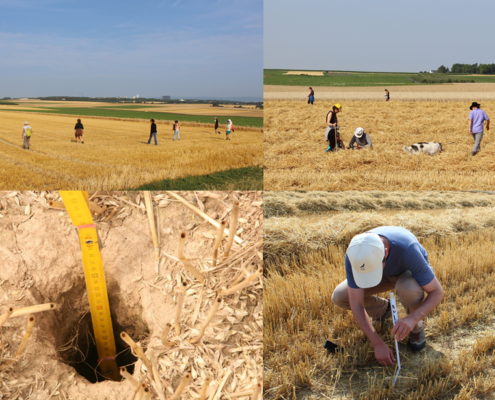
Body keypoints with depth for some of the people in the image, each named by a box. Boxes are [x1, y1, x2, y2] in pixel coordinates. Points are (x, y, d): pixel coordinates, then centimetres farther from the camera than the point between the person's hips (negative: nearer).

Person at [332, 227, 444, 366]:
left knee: (408, 289, -41)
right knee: (339, 297, -16)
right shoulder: (355, 254, -34)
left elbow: (437, 292, -33)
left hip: (413, 271, -3)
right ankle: (383, 308, 13)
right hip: (388, 274, 3)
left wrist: (412, 318, -49)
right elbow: (356, 304, -27)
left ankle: (417, 326, -6)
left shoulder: (407, 250, -43)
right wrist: (378, 344, -32)